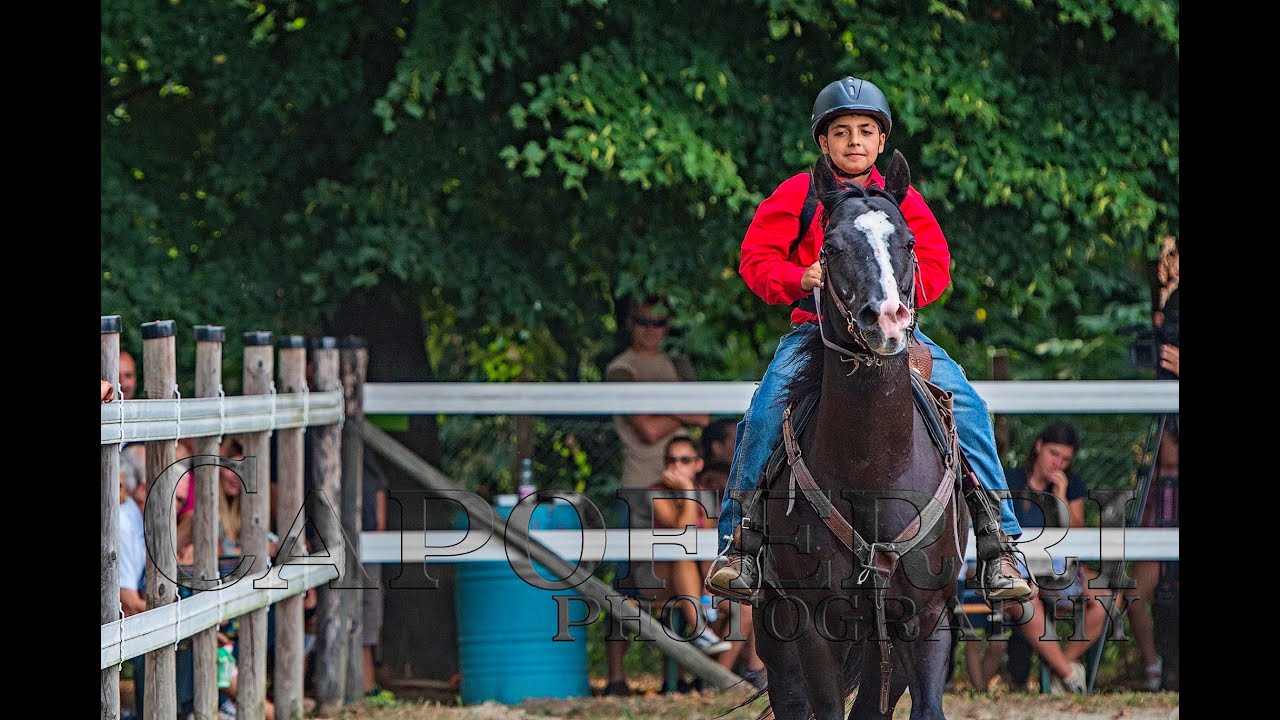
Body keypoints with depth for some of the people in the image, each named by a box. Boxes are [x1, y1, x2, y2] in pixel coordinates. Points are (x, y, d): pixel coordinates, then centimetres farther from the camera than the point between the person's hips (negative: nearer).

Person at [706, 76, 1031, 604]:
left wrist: (904, 284, -14)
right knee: (763, 414, -27)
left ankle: (996, 543, -12)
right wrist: (799, 280, -17)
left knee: (967, 405, -18)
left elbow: (936, 267, 8)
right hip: (816, 326, -1)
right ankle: (737, 541, -15)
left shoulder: (902, 199, 10)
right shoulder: (797, 195, 5)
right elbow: (757, 258, 2)